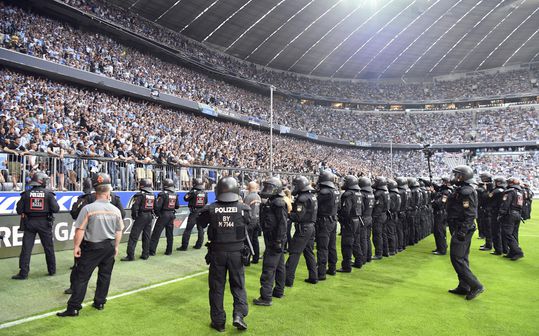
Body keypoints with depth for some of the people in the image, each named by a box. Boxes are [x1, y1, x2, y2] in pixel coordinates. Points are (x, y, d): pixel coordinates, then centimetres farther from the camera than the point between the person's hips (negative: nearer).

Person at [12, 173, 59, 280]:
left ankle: (23, 273, 5)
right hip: (44, 223, -1)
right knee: (49, 248, 12)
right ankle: (52, 270, 22)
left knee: (26, 248, 6)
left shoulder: (26, 194, -2)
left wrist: (25, 212, 18)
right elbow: (56, 209, -12)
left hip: (29, 223, 1)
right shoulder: (48, 193, -6)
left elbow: (19, 210, -2)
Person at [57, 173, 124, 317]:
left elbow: (80, 230, -14)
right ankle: (100, 302, 25)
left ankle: (74, 307, 7)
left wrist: (76, 246, -3)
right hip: (109, 246, 4)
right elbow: (119, 231, 5)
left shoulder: (88, 208, -14)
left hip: (91, 247, -3)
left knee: (81, 277, 4)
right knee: (105, 275, 15)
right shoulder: (116, 210, -3)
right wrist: (116, 246, 17)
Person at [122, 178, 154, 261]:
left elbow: (135, 207, -16)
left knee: (133, 236, -1)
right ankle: (145, 254, 16)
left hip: (141, 216, -6)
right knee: (146, 236, 13)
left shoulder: (140, 195, -13)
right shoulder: (153, 195, 8)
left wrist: (134, 216, -3)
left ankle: (130, 255, -2)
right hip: (150, 216, 6)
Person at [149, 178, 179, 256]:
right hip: (172, 215, 6)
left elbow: (157, 206, -17)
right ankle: (169, 251, 18)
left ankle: (152, 251, 2)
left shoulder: (163, 194, -14)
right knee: (169, 234, 13)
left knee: (156, 234, 1)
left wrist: (156, 213, 0)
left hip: (163, 215, -6)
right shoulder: (175, 195, 5)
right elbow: (177, 206, 11)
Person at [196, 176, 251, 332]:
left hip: (217, 252, 0)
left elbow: (200, 223, 6)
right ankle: (239, 314, 1)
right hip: (237, 252, 0)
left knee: (217, 286, 13)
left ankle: (218, 321, 22)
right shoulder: (243, 208, -11)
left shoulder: (210, 209, -11)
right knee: (238, 285, 16)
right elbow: (249, 223, 9)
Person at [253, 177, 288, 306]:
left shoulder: (278, 203, -17)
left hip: (274, 241, -10)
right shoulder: (270, 202, 14)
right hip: (272, 239, 10)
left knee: (268, 268, -8)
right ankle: (279, 291, 29)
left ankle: (266, 297, -4)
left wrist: (278, 241, -24)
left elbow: (282, 223, -23)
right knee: (279, 266, 17)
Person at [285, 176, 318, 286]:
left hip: (303, 228, -9)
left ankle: (288, 280, -2)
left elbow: (298, 216, -24)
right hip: (311, 227, 9)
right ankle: (313, 277, 23)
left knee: (294, 253, -4)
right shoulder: (312, 196, 11)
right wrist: (292, 206, 6)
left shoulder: (303, 198, -18)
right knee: (309, 252, 17)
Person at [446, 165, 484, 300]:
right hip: (462, 229, 11)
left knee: (457, 258, -6)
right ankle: (463, 287, 25)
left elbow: (470, 215, -24)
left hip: (462, 229, -11)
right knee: (462, 258, 16)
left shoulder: (466, 192, -19)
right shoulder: (461, 190, 12)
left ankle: (475, 286, 0)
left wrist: (462, 232, -24)